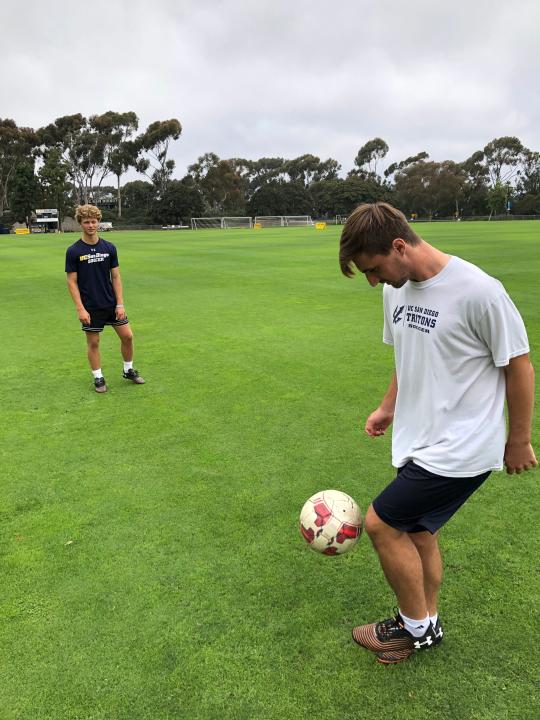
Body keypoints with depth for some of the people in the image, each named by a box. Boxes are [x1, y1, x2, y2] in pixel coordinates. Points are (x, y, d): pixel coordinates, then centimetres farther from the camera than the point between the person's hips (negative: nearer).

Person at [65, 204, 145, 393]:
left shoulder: (109, 248, 1)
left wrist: (120, 304, -3)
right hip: (90, 307, -3)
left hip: (112, 304, 3)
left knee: (127, 336, 4)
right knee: (93, 342, 6)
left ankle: (129, 370, 24)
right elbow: (72, 281, -7)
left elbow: (115, 277, 3)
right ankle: (98, 377, 21)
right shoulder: (73, 251, -7)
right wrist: (80, 308, -13)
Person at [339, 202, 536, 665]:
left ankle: (416, 627, 21)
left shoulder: (478, 291, -22)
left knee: (381, 523, -4)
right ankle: (426, 625, 39)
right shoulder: (397, 289, 2)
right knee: (417, 532, 16)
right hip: (420, 441, 7)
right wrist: (388, 408, 16)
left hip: (461, 449, -7)